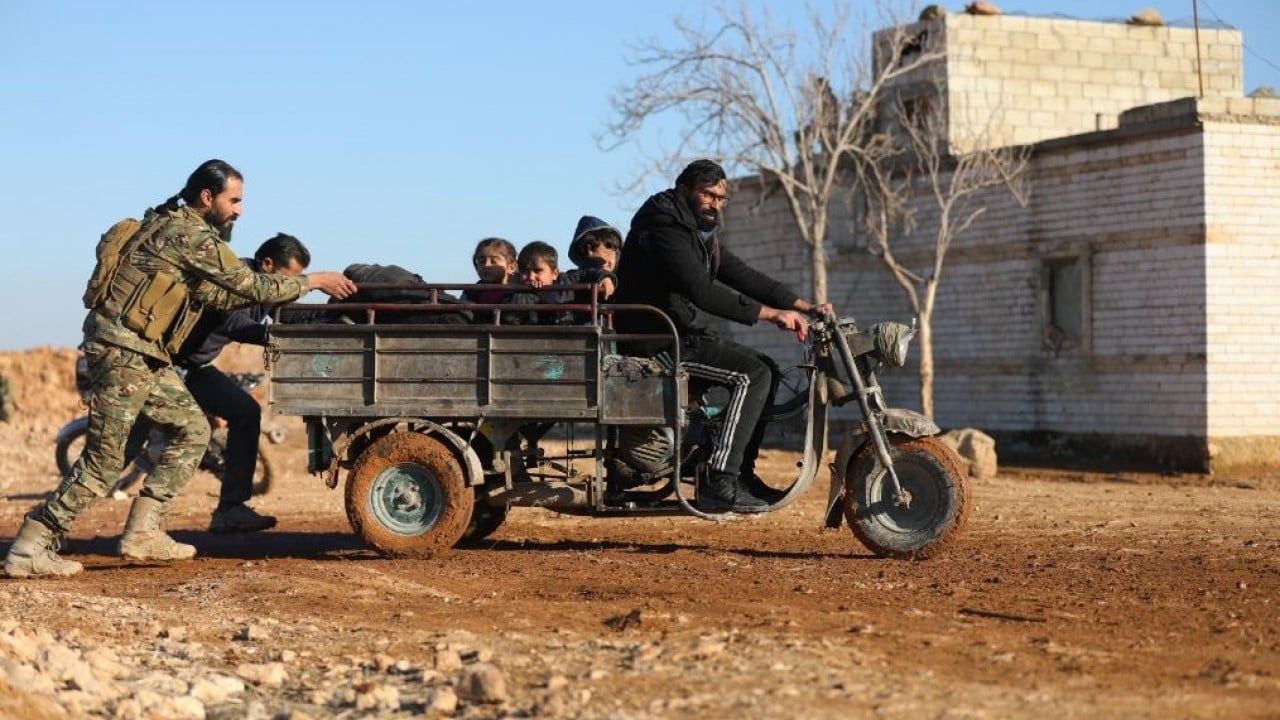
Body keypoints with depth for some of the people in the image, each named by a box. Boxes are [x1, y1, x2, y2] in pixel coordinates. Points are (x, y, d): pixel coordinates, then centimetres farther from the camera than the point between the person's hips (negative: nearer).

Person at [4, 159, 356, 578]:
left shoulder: (175, 227, 16)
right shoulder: (191, 235, -14)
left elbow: (211, 295, 17)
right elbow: (252, 287, -11)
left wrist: (268, 290, 12)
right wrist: (312, 282, 0)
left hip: (144, 354, 10)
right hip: (123, 350, -10)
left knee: (192, 431, 12)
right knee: (104, 461, -8)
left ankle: (143, 533, 12)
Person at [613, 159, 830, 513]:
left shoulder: (701, 232, 16)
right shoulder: (664, 227, -16)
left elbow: (743, 276, 15)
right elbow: (702, 292, -26)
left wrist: (805, 306, 5)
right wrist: (773, 314, -26)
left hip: (685, 334, 10)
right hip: (657, 339, -10)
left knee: (763, 368, 11)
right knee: (753, 375, -19)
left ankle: (741, 475, 10)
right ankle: (720, 483, -23)